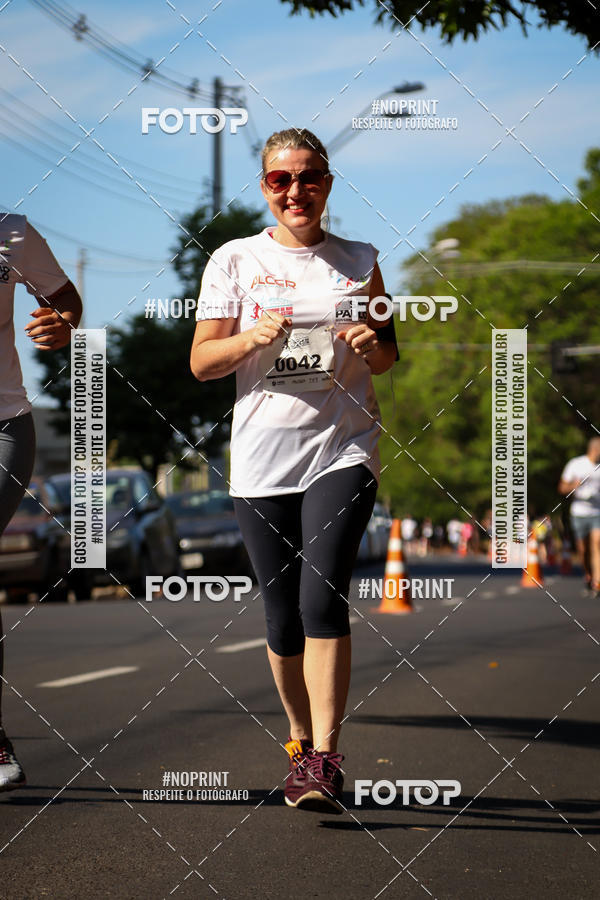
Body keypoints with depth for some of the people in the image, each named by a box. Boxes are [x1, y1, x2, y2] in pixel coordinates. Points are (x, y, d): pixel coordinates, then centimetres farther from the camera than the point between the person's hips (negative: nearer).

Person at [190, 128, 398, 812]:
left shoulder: (358, 261, 9)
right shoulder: (235, 261, 6)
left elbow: (388, 356, 18)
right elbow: (201, 361, 3)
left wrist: (373, 345, -5)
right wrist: (252, 338, -16)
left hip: (343, 449, -1)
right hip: (262, 456, 1)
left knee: (322, 594, -18)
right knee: (282, 616, 5)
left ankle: (325, 758, -16)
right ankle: (302, 743, 24)